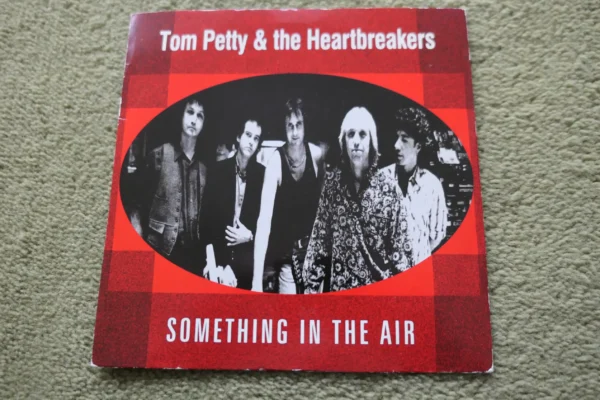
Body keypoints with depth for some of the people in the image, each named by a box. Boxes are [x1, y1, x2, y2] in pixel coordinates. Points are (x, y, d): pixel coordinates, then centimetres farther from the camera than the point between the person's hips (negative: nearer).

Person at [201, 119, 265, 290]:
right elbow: (207, 215, -2)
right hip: (219, 254, 1)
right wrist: (211, 259, -8)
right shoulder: (219, 170, 1)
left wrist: (250, 236, -12)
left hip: (248, 259, 0)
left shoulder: (263, 174, -1)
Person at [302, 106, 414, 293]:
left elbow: (400, 247, -4)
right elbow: (319, 237, -1)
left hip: (378, 285, -1)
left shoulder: (388, 188, -6)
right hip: (338, 285, 1)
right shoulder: (332, 181, -2)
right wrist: (311, 283, -4)